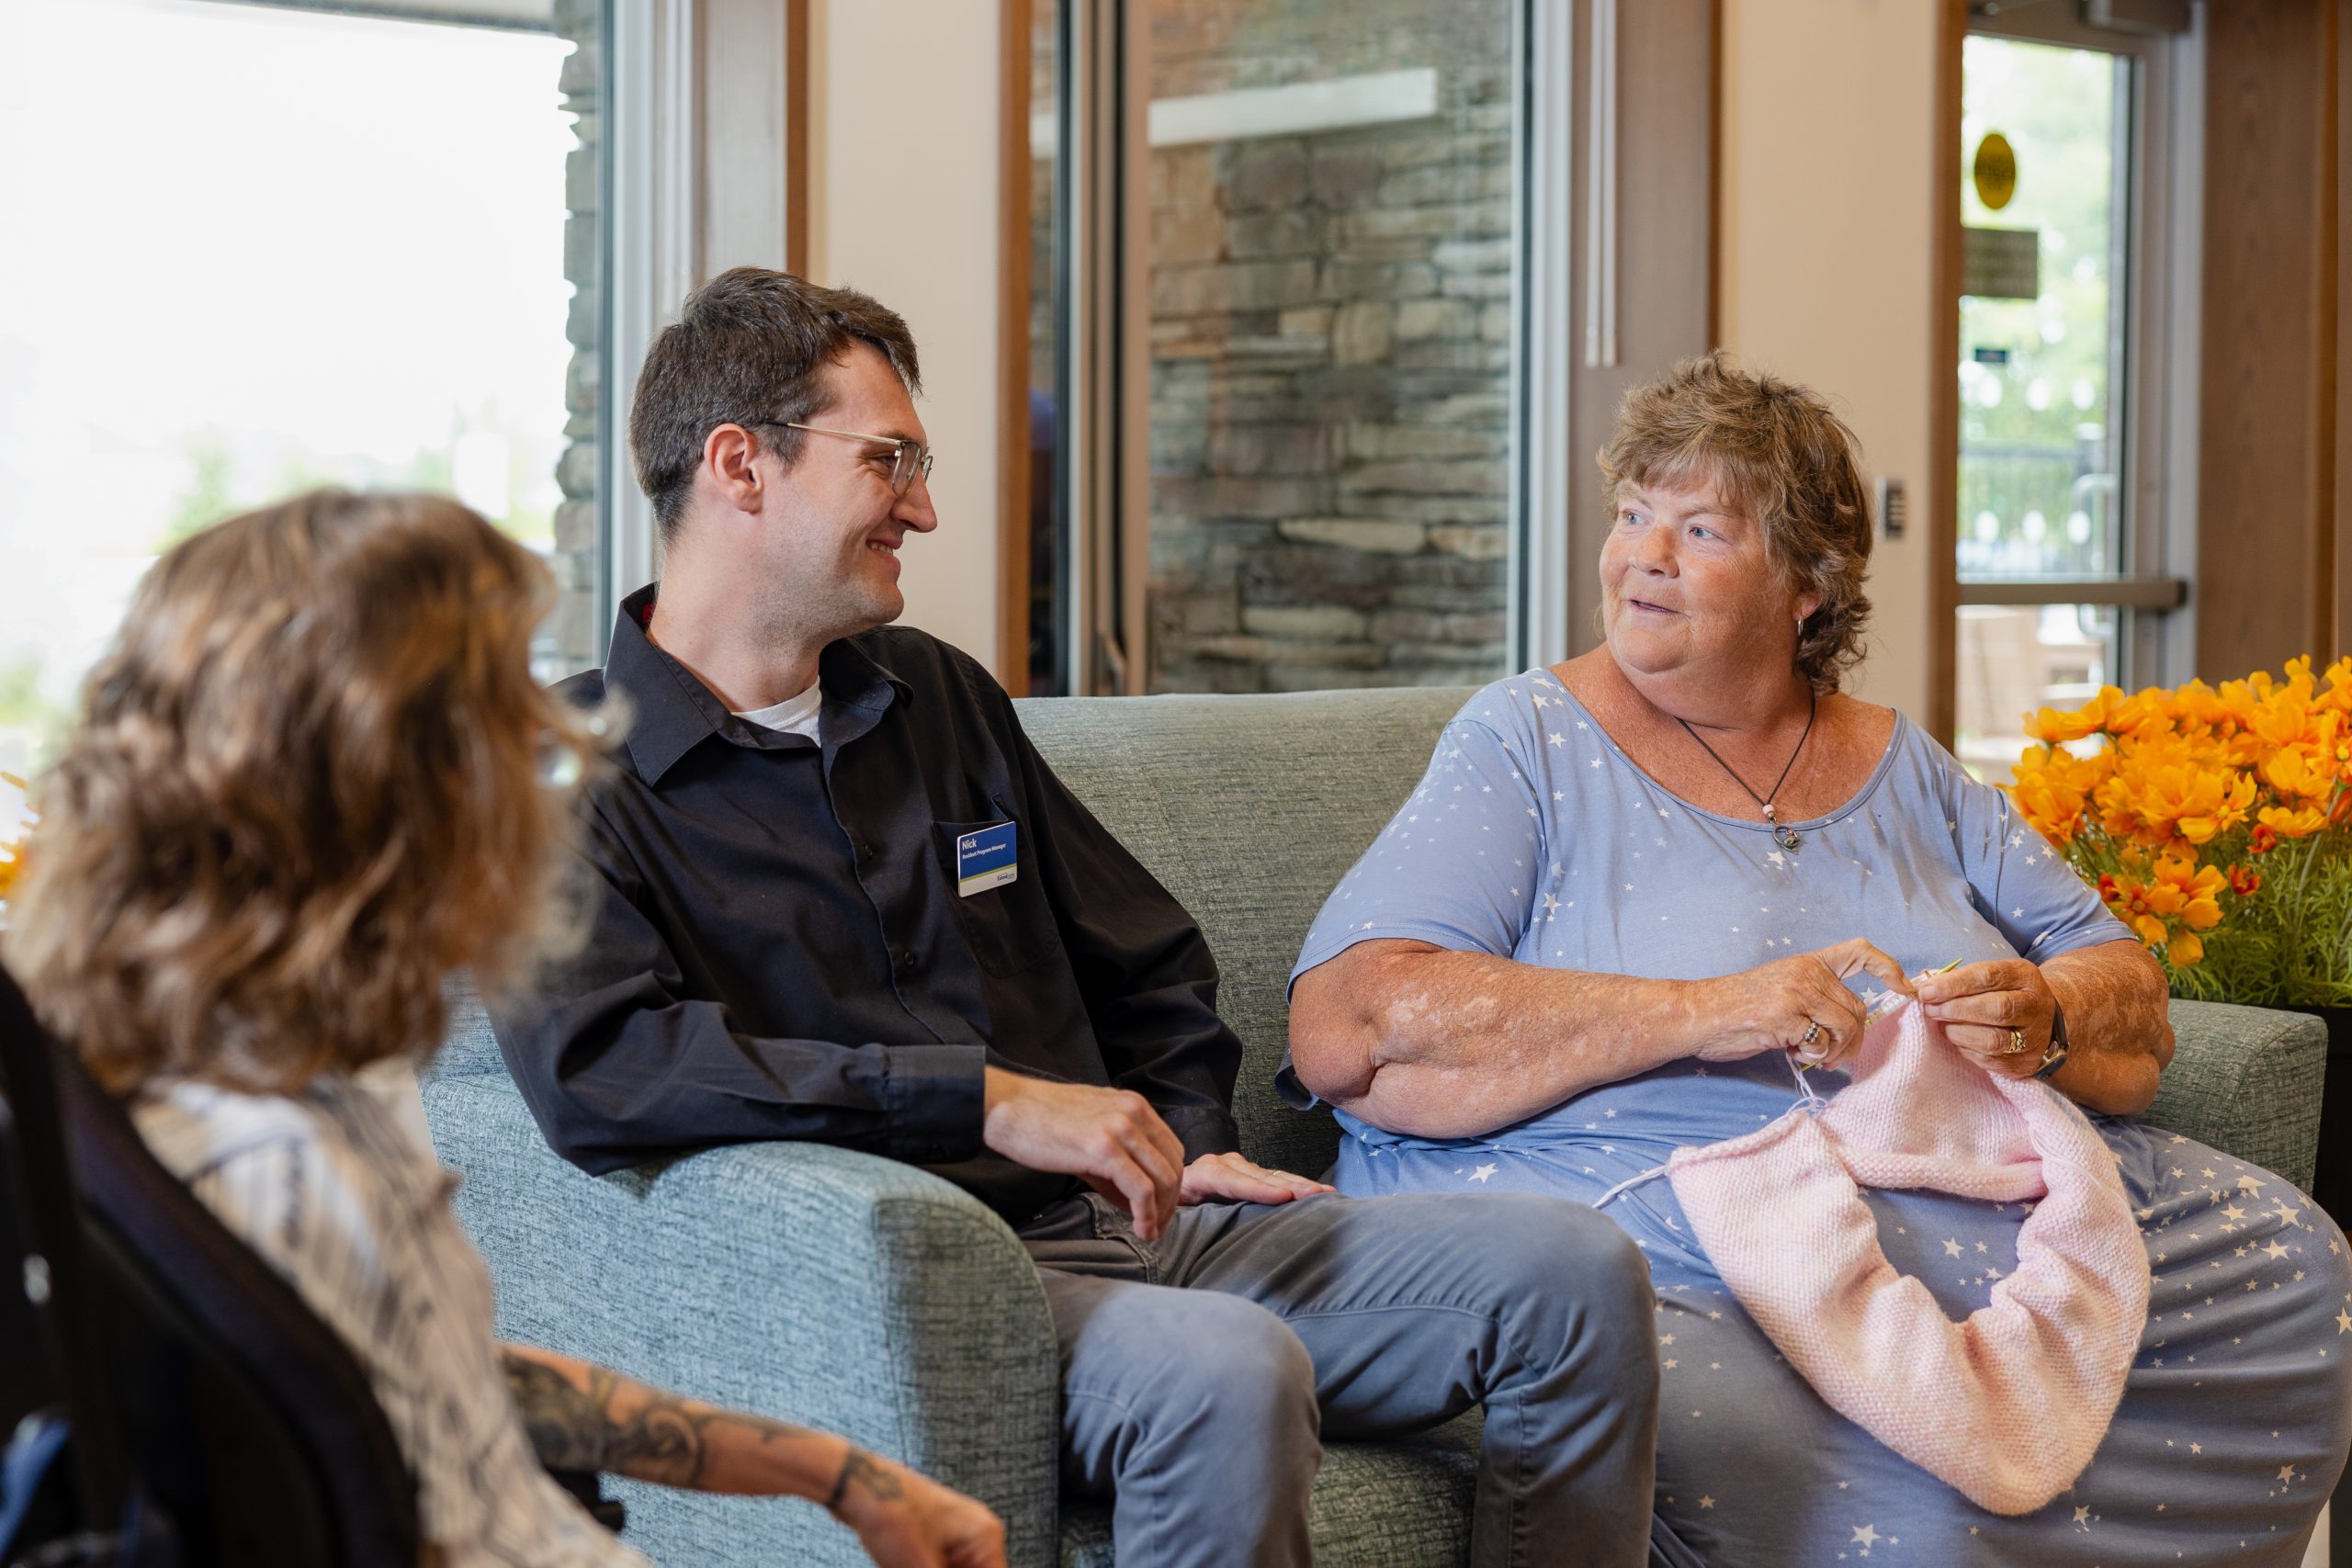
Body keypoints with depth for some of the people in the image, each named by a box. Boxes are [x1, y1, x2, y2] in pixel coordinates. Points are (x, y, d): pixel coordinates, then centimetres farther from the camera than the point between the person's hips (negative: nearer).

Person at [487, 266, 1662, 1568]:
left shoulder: (937, 696, 20)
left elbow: (1150, 965, 30)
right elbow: (590, 1069, -23)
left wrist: (1185, 1143, 10)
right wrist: (989, 1099, -22)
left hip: (1122, 1224, 7)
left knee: (1574, 1271, -9)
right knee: (1229, 1370, -36)